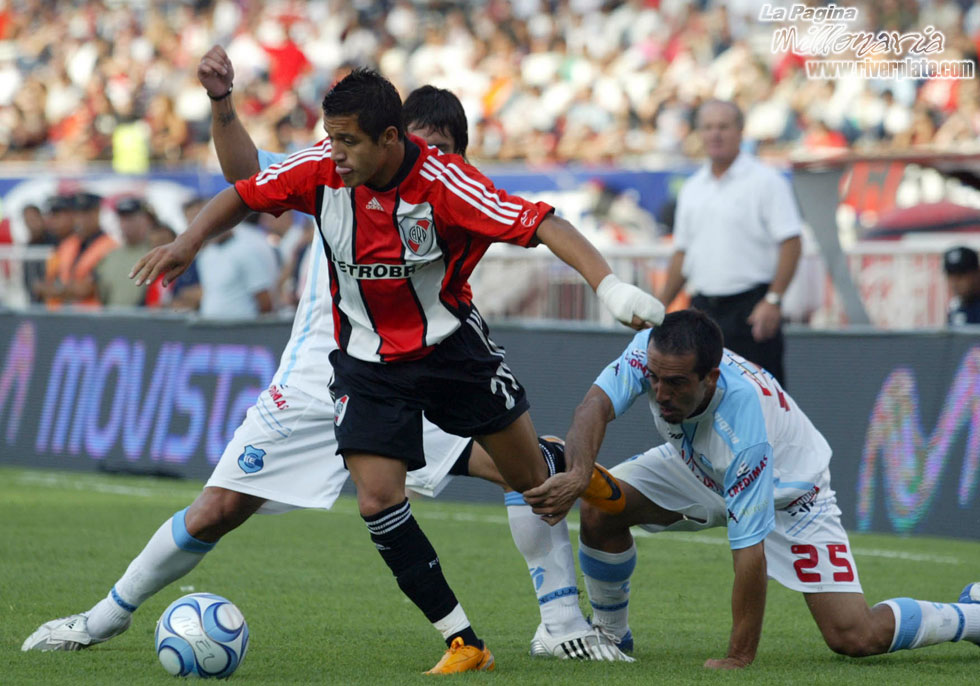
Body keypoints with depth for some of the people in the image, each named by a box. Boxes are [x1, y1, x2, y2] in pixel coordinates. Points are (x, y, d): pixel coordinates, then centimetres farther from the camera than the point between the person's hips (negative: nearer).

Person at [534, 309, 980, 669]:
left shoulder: (742, 426, -44)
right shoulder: (652, 354, -32)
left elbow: (749, 551, -41)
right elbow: (597, 405, -42)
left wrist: (739, 658, -38)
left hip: (787, 491, -5)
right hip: (696, 470, 5)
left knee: (856, 638, -14)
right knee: (600, 508, -19)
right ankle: (609, 633, 7)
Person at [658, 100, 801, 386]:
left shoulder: (765, 181, -5)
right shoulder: (692, 189, 15)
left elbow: (790, 243, -11)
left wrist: (772, 300, -19)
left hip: (750, 308, -6)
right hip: (704, 308, 6)